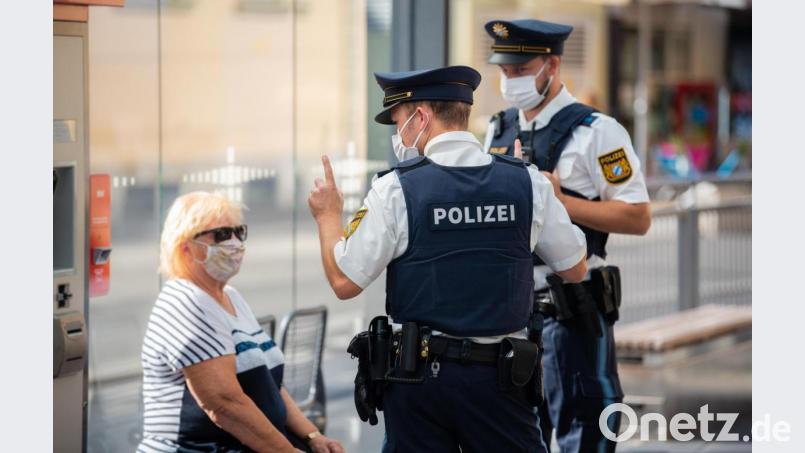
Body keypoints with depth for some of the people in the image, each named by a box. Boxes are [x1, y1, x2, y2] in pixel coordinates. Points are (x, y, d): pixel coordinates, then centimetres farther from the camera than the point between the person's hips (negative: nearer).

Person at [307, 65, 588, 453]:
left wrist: (328, 216, 12)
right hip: (499, 376, 2)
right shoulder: (528, 183, -1)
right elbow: (575, 270, 10)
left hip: (417, 374, -1)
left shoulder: (395, 190, -9)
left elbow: (344, 282, -5)